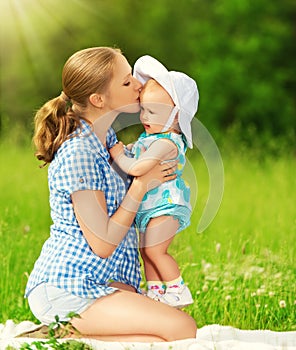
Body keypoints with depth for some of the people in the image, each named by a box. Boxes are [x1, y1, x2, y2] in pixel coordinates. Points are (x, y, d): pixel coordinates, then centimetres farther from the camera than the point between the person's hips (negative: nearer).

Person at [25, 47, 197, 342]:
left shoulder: (106, 138, 11)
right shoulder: (79, 154, -18)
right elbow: (102, 243, -18)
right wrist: (142, 184, -10)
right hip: (64, 288, -9)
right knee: (182, 328, -20)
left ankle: (71, 331, -2)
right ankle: (69, 334, -12)